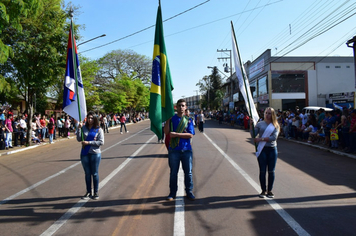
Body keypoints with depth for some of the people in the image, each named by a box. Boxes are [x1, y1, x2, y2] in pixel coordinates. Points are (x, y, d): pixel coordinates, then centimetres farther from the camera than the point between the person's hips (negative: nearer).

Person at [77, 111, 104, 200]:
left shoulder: (98, 129, -4)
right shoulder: (83, 128, 3)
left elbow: (101, 142, -10)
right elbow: (79, 139, -2)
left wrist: (89, 142, -16)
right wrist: (79, 128, -12)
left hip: (95, 153, -3)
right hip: (85, 153, 3)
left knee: (95, 173, 5)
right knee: (87, 173, 12)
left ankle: (96, 192, 18)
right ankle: (88, 192, 23)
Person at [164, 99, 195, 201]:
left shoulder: (188, 120, 4)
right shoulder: (172, 119, 3)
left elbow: (190, 135, -8)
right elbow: (166, 132, -9)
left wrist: (176, 134, -15)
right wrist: (168, 119, -13)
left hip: (186, 150, 1)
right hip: (174, 150, -1)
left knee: (188, 172, 7)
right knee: (173, 172, 8)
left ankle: (189, 192, 22)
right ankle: (172, 192, 21)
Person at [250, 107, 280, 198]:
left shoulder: (275, 125, 4)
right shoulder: (260, 124, 5)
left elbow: (274, 137, -10)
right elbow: (253, 135, -2)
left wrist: (261, 139, -15)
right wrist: (251, 125, -13)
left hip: (272, 149, 1)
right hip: (262, 149, 0)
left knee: (271, 171, 5)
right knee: (262, 171, 2)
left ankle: (270, 190, 17)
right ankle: (263, 190, 14)